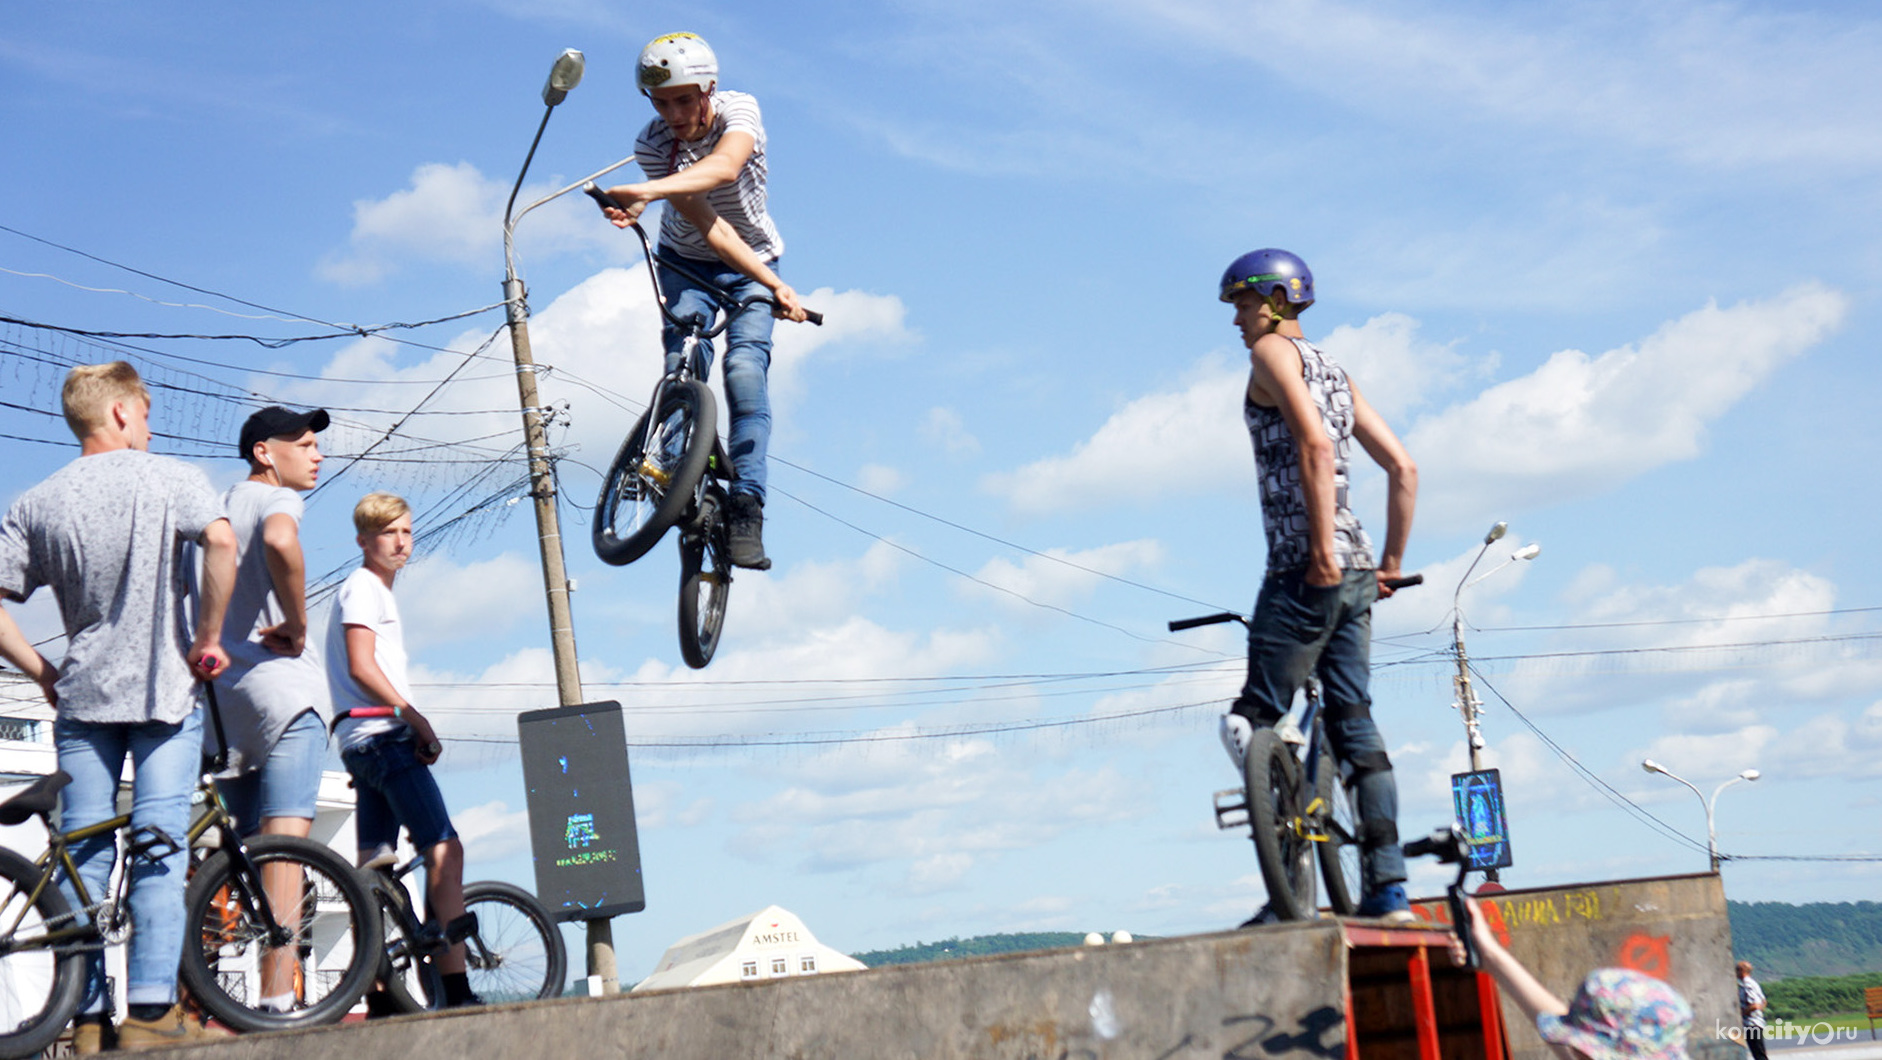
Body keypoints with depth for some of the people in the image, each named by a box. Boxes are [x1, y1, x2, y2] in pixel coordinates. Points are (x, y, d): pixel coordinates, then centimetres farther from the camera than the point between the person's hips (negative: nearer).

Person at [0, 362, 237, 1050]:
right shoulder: (168, 477, 0)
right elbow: (221, 541, -18)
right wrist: (208, 640, -11)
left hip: (82, 697, 3)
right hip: (165, 692, -3)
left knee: (83, 857, 6)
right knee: (159, 850, -4)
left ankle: (88, 1020, 5)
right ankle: (151, 1012, -10)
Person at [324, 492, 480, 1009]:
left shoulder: (379, 592, 26)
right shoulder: (363, 587, -5)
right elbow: (361, 666, -15)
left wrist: (418, 730, 14)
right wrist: (415, 717, -14)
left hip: (370, 741, 11)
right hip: (380, 734, -11)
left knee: (376, 868, 6)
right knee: (444, 849, -15)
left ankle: (376, 996, 6)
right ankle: (456, 991, -20)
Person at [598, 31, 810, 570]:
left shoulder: (738, 110, -23)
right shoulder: (652, 145, -21)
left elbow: (724, 167, -47)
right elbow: (709, 226, -28)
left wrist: (647, 192, -64)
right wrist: (774, 285, -39)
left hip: (752, 264, -1)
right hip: (686, 262, 1)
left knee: (746, 368, -22)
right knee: (683, 359, -24)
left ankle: (746, 506, -26)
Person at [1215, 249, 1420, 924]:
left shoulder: (1275, 352, -1)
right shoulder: (1336, 373, 23)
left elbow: (1316, 444, -18)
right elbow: (1404, 469, 20)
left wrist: (1323, 548, -21)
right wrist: (1390, 563, 22)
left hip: (1306, 567, -9)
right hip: (1356, 574, 9)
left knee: (1252, 721, -5)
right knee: (1354, 723, 9)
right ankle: (1388, 888, 6)